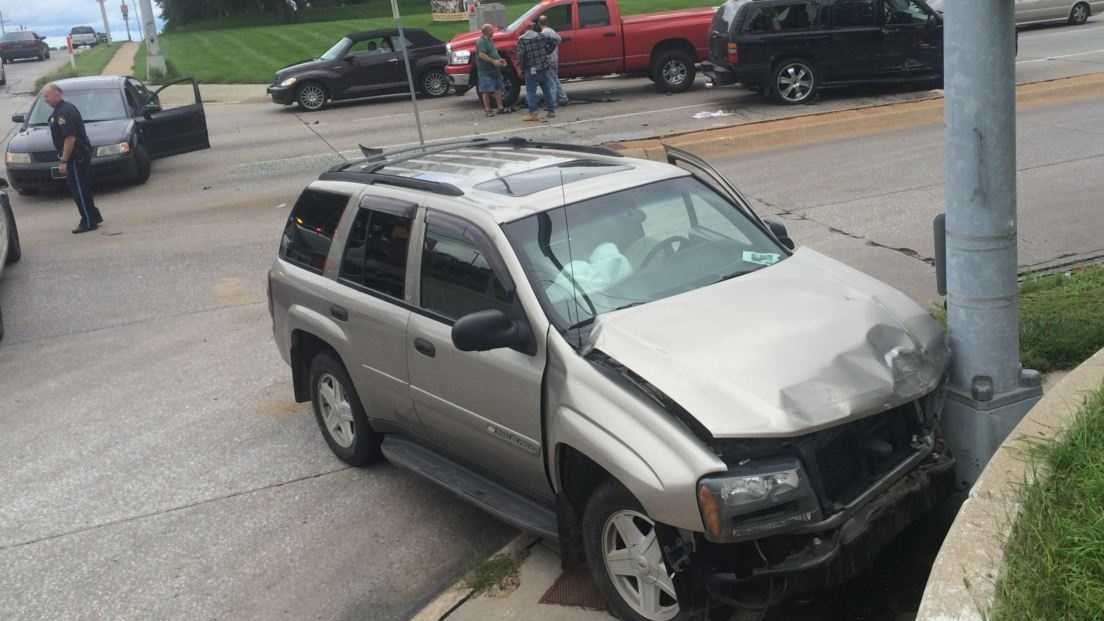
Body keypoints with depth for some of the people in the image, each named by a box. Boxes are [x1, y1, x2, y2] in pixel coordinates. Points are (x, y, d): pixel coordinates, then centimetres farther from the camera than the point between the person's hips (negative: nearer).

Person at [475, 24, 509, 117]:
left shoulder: (490, 40, 16)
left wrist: (500, 60, 12)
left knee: (498, 88, 11)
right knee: (486, 91, -4)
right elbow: (482, 55, -25)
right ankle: (488, 110, 0)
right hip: (486, 70, -10)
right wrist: (494, 61, -27)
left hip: (495, 69, 10)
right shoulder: (482, 41, -15)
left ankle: (500, 108, 16)